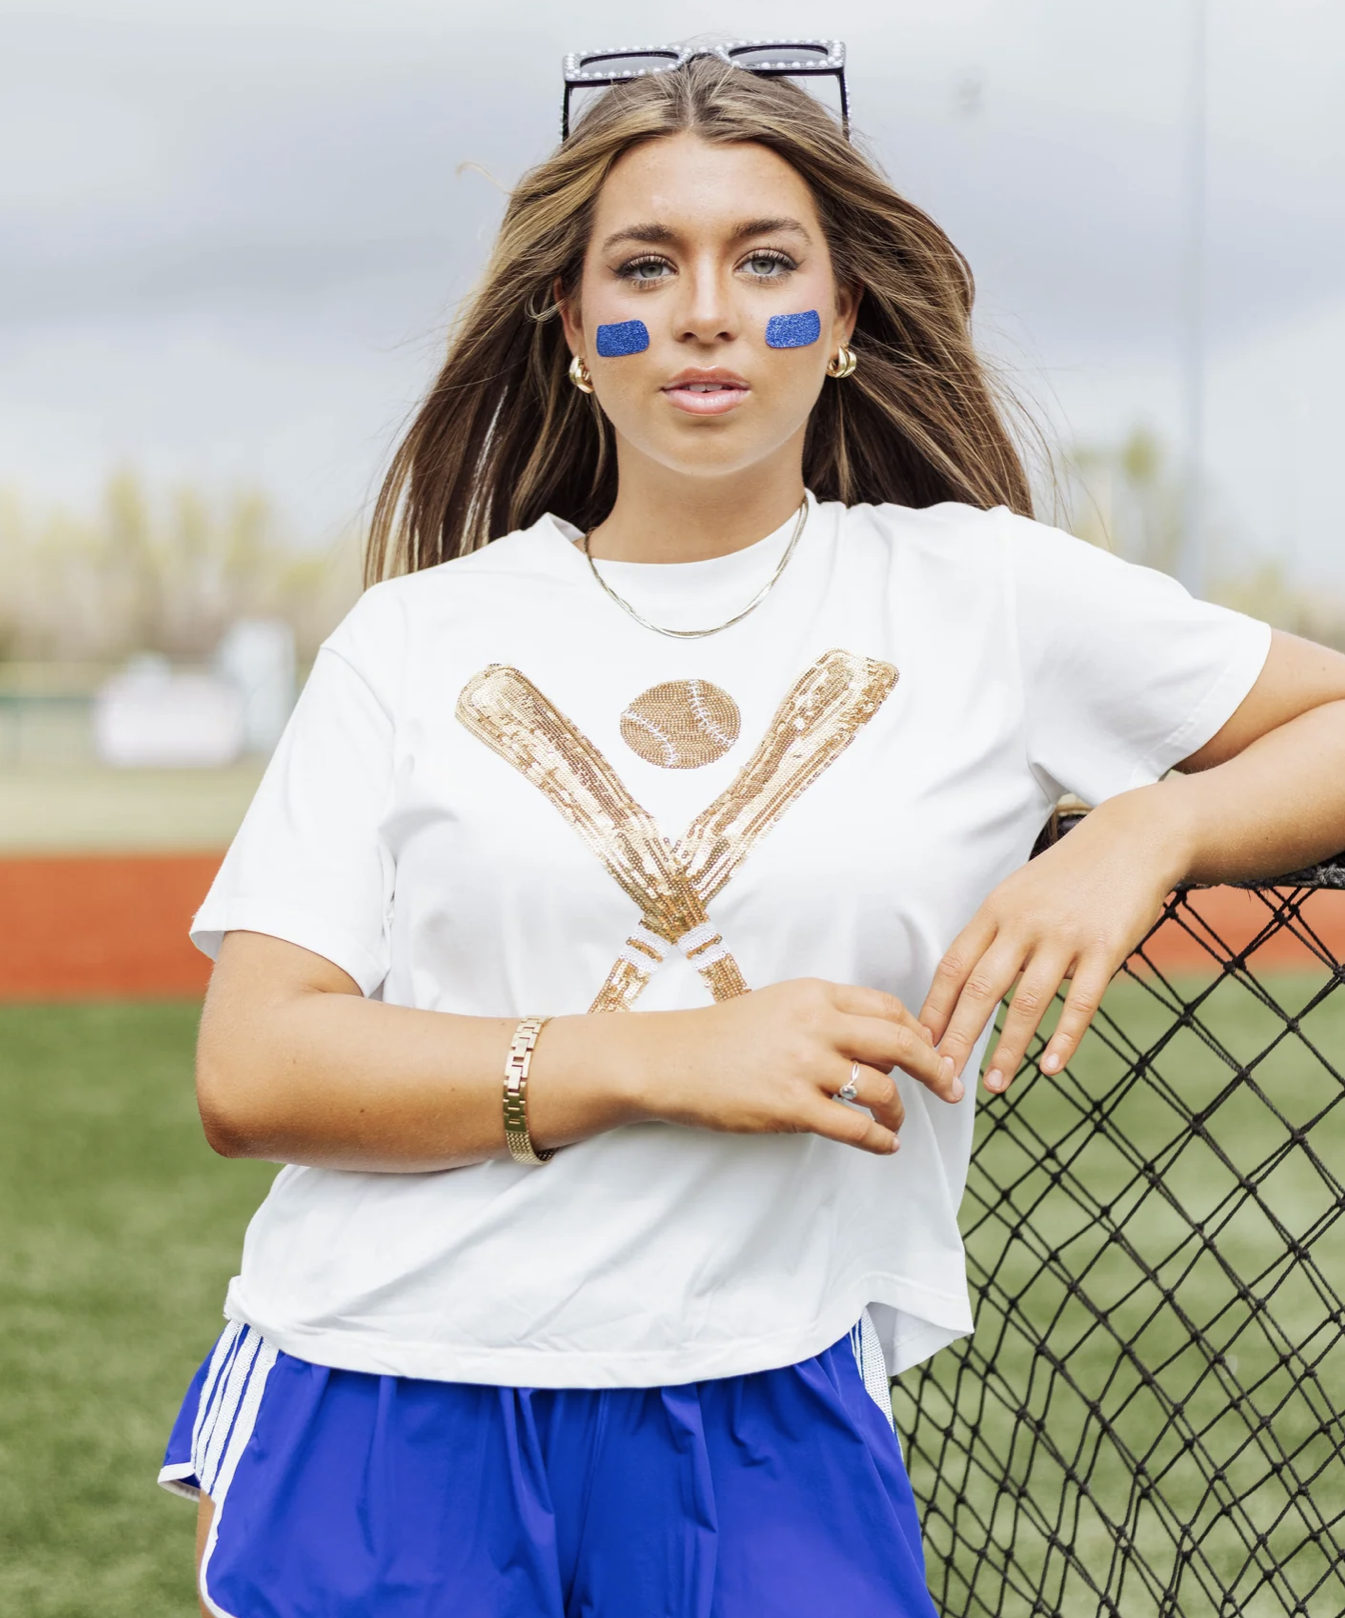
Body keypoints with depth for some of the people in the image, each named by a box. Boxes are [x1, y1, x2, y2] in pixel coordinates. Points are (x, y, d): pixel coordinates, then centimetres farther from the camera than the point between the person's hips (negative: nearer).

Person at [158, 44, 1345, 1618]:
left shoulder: (981, 594, 5)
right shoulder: (414, 642, 5)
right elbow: (247, 1073, -4)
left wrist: (1148, 832, -9)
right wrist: (669, 1058, -14)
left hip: (763, 1429, 0)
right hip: (375, 1403, 1)